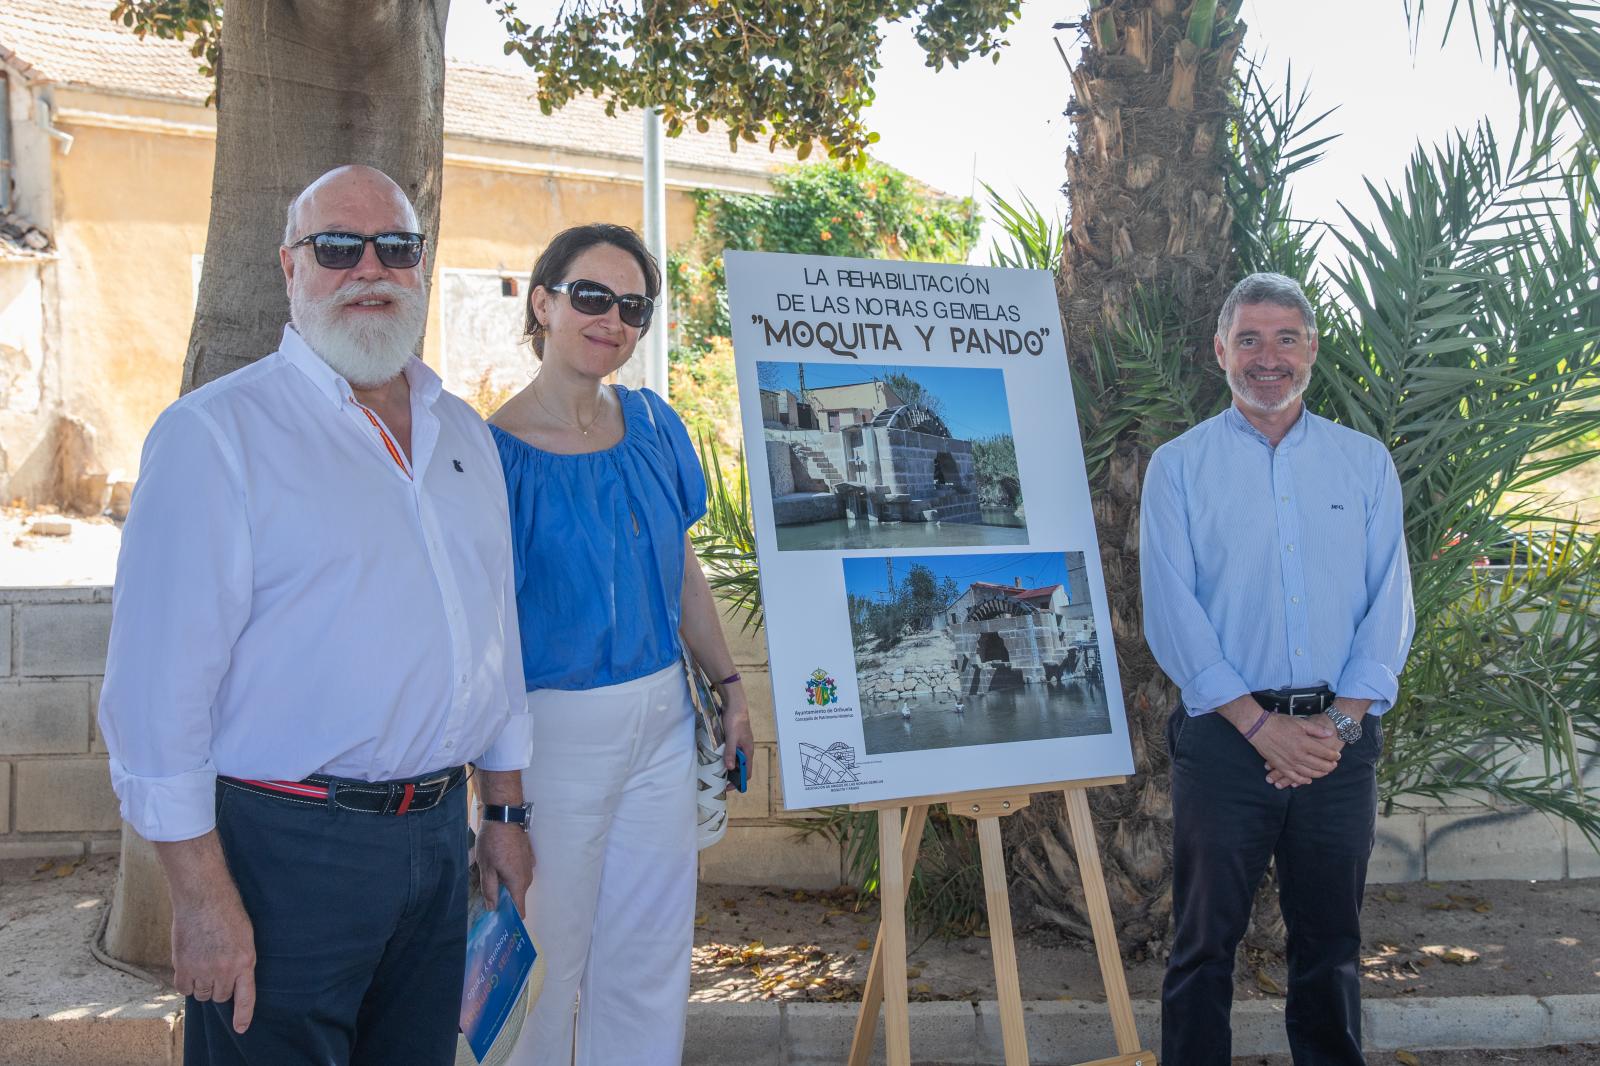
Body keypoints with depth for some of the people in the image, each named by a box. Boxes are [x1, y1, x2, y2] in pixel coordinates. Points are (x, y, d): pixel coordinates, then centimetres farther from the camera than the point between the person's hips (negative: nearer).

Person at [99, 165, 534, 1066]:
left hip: (436, 835, 6)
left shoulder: (463, 433, 12)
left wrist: (506, 813, 18)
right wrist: (201, 891, -16)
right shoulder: (217, 432, -10)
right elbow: (160, 680, -14)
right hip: (287, 847, -6)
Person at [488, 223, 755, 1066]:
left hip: (660, 720, 6)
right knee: (549, 959, 7)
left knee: (652, 960, 14)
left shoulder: (653, 425, 5)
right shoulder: (497, 452, -13)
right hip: (554, 728, -5)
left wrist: (728, 686, 15)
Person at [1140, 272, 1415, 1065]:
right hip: (1224, 737, -2)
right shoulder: (1178, 466, 2)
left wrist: (1342, 720, -8)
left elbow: (1389, 603, 4)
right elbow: (1171, 613, -6)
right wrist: (1260, 723, -12)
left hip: (1340, 739, 2)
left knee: (1330, 940, 12)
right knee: (1206, 940, 5)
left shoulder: (1365, 462, 9)